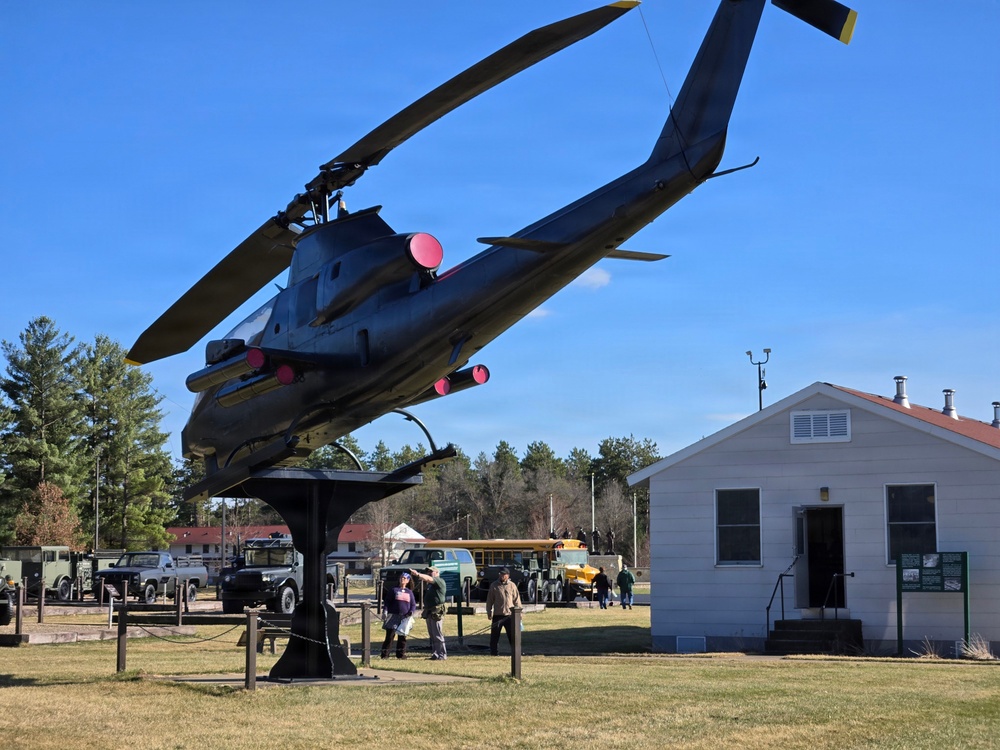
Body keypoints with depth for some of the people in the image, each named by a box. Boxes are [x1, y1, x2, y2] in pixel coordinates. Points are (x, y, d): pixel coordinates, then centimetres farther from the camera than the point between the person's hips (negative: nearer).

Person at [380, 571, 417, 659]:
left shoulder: (409, 592, 15)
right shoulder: (394, 590, 8)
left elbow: (413, 604, 15)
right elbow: (387, 601, 6)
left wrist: (411, 611, -5)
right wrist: (385, 611, -8)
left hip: (405, 618, 3)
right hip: (393, 616, -3)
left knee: (403, 636, 5)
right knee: (390, 635, -8)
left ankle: (400, 654, 13)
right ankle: (385, 654, -6)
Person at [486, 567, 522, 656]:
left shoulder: (512, 586, 6)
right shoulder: (494, 585, 4)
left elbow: (517, 600, 9)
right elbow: (489, 600, 7)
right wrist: (489, 612, 3)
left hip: (510, 615, 0)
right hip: (497, 615, 0)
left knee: (512, 635, 4)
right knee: (495, 635, 2)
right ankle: (494, 652, 10)